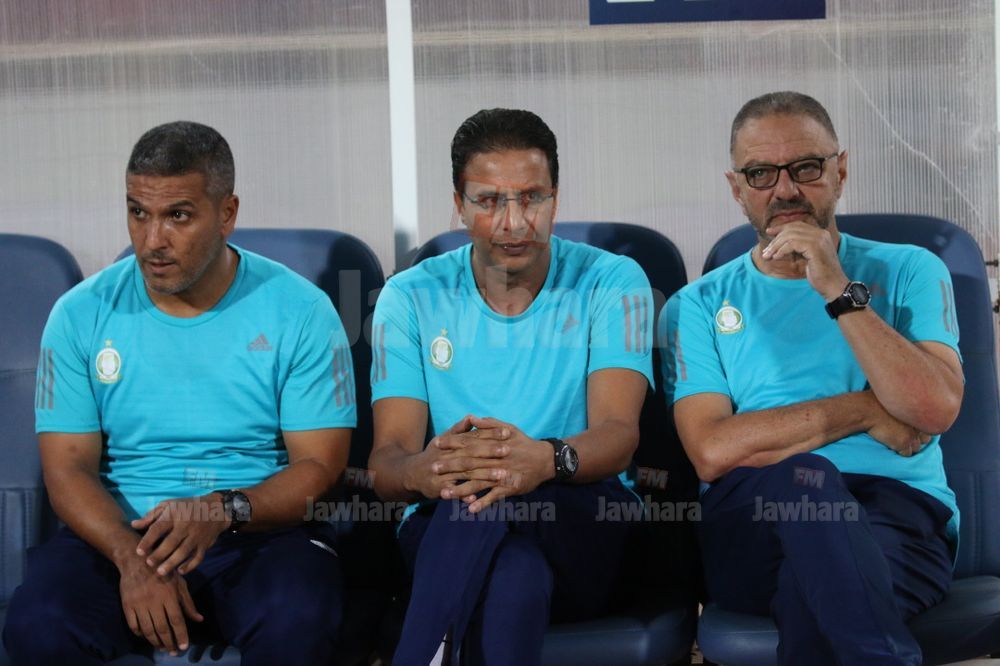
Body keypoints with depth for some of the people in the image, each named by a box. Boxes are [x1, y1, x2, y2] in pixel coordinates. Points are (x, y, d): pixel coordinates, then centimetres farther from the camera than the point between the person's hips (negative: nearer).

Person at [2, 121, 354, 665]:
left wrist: (224, 510, -23)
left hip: (261, 530, -1)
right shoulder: (82, 314, 3)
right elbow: (68, 467, -1)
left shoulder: (299, 311, -1)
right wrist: (131, 557, -21)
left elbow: (320, 466, -3)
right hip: (116, 534, 1)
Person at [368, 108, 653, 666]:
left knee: (492, 494, -37)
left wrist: (546, 460, -37)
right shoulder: (411, 298, 8)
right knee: (513, 576, -39)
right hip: (443, 532, 1)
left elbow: (619, 434, -11)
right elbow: (387, 461, -2)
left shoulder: (612, 284, 4)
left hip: (585, 527, 0)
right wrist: (424, 471, -30)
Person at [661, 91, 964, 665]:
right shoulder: (699, 305, 17)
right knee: (801, 476, -37)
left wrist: (841, 293, -6)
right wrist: (864, 410, -2)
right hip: (750, 520, 1)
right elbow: (712, 452, -2)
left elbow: (936, 410, -3)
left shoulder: (908, 272, 17)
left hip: (898, 511, -1)